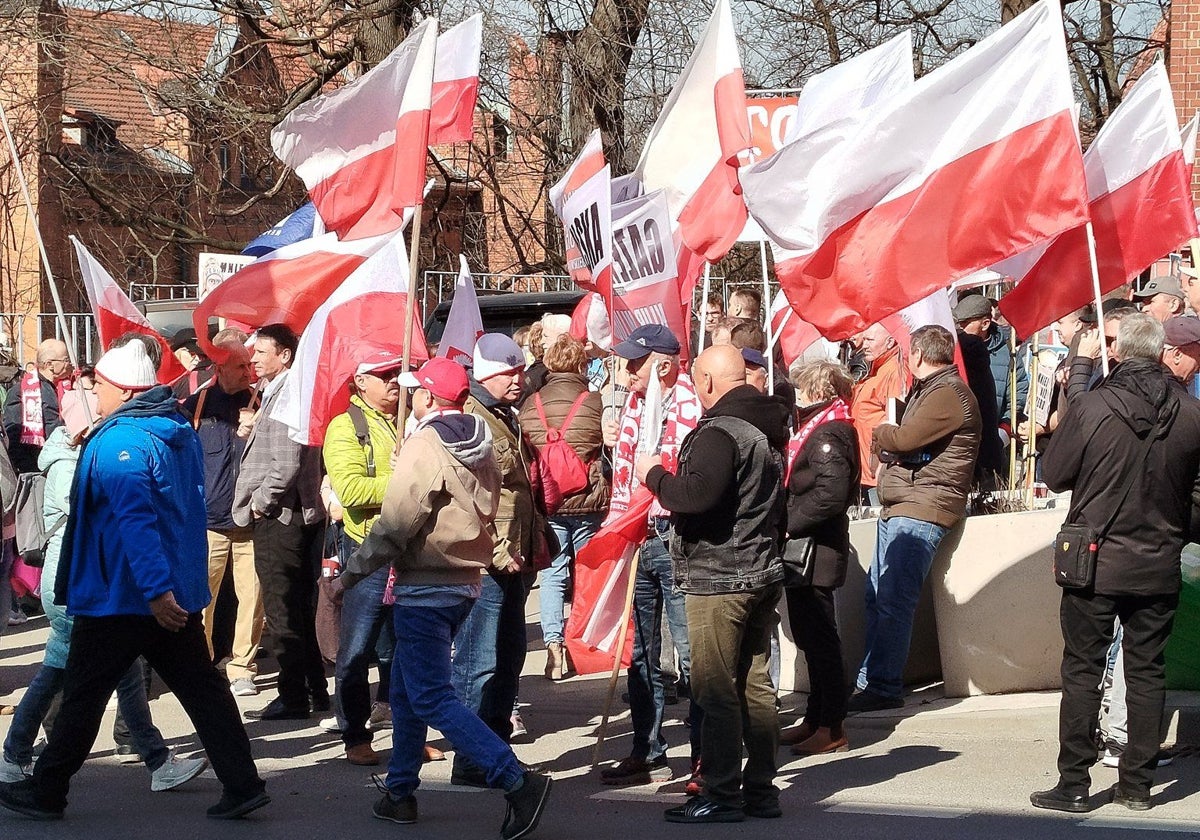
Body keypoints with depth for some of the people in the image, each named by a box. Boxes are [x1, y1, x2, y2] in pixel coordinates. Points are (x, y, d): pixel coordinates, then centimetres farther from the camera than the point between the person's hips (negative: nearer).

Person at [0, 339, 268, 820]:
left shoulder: (117, 443, -18)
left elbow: (136, 520, -27)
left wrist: (155, 590, -31)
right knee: (202, 688, 9)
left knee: (82, 694, 6)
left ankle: (46, 792, 18)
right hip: (180, 592, 8)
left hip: (119, 597, -8)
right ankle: (243, 785, 6)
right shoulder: (180, 433, 10)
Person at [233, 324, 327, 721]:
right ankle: (315, 690, 23)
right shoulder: (279, 393, 15)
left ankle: (293, 698, 2)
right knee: (303, 610, 15)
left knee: (283, 613, -3)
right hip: (302, 514, 10)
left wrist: (260, 502, -15)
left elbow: (286, 464, -25)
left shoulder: (284, 398, -17)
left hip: (279, 517, -10)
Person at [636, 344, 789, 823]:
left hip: (719, 580, -9)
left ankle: (721, 793, -1)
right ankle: (760, 789, 17)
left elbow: (697, 496, -28)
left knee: (716, 688, -4)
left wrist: (655, 476, -11)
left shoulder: (720, 432, -17)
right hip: (764, 572, 9)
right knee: (754, 683, 12)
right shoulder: (768, 429, 14)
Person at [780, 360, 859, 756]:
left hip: (816, 554, -11)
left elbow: (831, 493, -27)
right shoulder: (815, 430, 17)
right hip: (802, 553, 11)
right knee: (811, 638, 16)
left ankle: (831, 727, 1)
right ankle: (815, 719, 25)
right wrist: (786, 524, 8)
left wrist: (788, 524, -21)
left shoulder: (829, 434, -16)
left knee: (820, 639, -5)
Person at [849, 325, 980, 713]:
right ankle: (870, 681, 14)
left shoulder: (948, 394, -12)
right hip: (899, 508, 11)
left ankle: (883, 689, -9)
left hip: (921, 511, -11)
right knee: (876, 596, 10)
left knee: (892, 601, -12)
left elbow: (906, 437, -18)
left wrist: (880, 433, 1)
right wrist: (886, 447, 4)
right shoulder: (927, 390, 23)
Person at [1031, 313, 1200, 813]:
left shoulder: (1090, 407, -14)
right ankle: (1138, 783, 16)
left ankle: (1074, 785, 6)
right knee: (1146, 671, 11)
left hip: (1096, 564, -3)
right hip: (1160, 567, 3)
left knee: (1082, 671, 4)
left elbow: (1053, 474, -2)